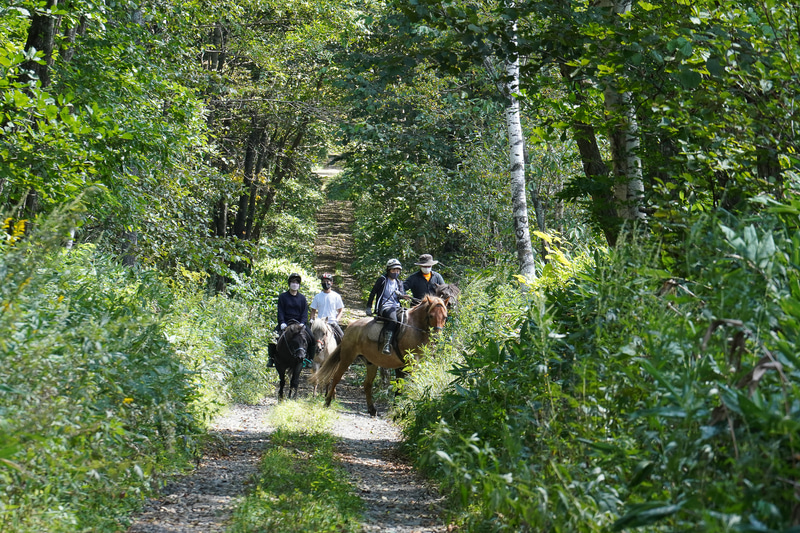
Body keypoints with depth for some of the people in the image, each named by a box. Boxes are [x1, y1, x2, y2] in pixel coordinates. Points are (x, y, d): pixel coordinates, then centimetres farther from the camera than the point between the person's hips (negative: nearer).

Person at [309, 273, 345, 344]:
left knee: (341, 338, -19)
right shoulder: (317, 296, 11)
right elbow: (313, 310, 14)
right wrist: (311, 320, -3)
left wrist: (336, 320, -7)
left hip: (332, 322, -1)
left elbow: (341, 310, 9)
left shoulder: (336, 296, 7)